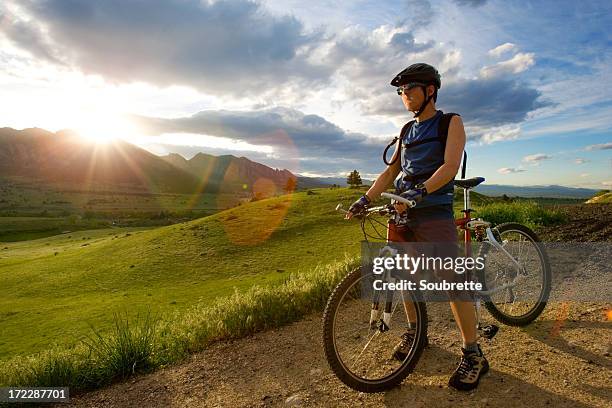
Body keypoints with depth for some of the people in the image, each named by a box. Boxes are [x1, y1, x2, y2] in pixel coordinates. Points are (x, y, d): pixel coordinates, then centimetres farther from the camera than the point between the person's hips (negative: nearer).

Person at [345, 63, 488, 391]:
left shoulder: (451, 123, 2)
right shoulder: (407, 131, 19)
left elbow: (450, 165, -14)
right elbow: (391, 171, 16)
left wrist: (419, 191, -29)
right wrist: (365, 198, 4)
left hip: (434, 213, -6)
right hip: (403, 213, 6)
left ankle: (473, 355, 5)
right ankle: (414, 331, 31)